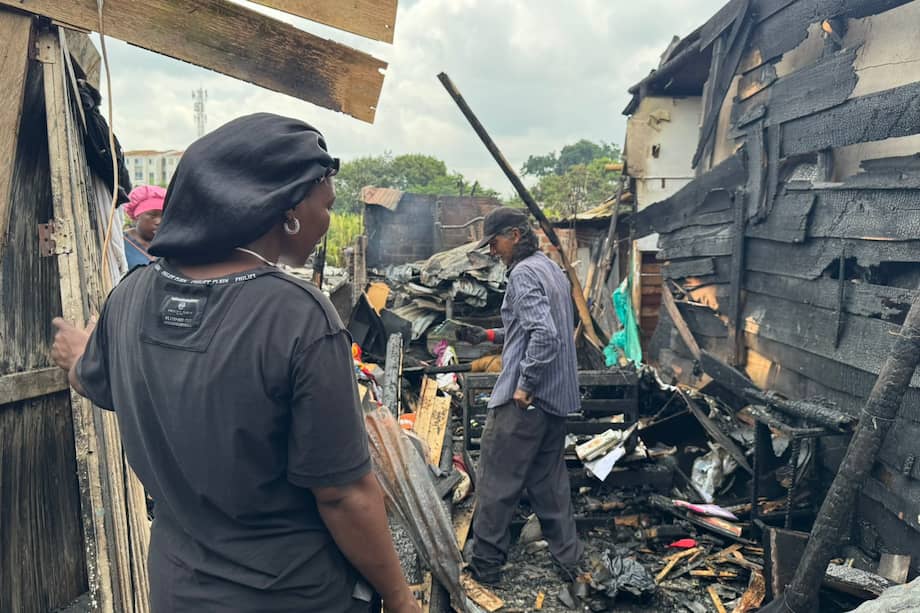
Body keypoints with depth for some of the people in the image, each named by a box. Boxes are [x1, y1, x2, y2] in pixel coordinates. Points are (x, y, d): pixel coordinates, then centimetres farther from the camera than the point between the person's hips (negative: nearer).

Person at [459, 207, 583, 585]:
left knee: (497, 482, 1)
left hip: (525, 398, -10)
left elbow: (544, 334, -25)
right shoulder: (552, 269, 16)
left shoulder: (523, 273, -14)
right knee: (549, 480, 17)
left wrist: (524, 386, -20)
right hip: (558, 396, 10)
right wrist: (487, 336, 19)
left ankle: (485, 566, 11)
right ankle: (567, 559, 24)